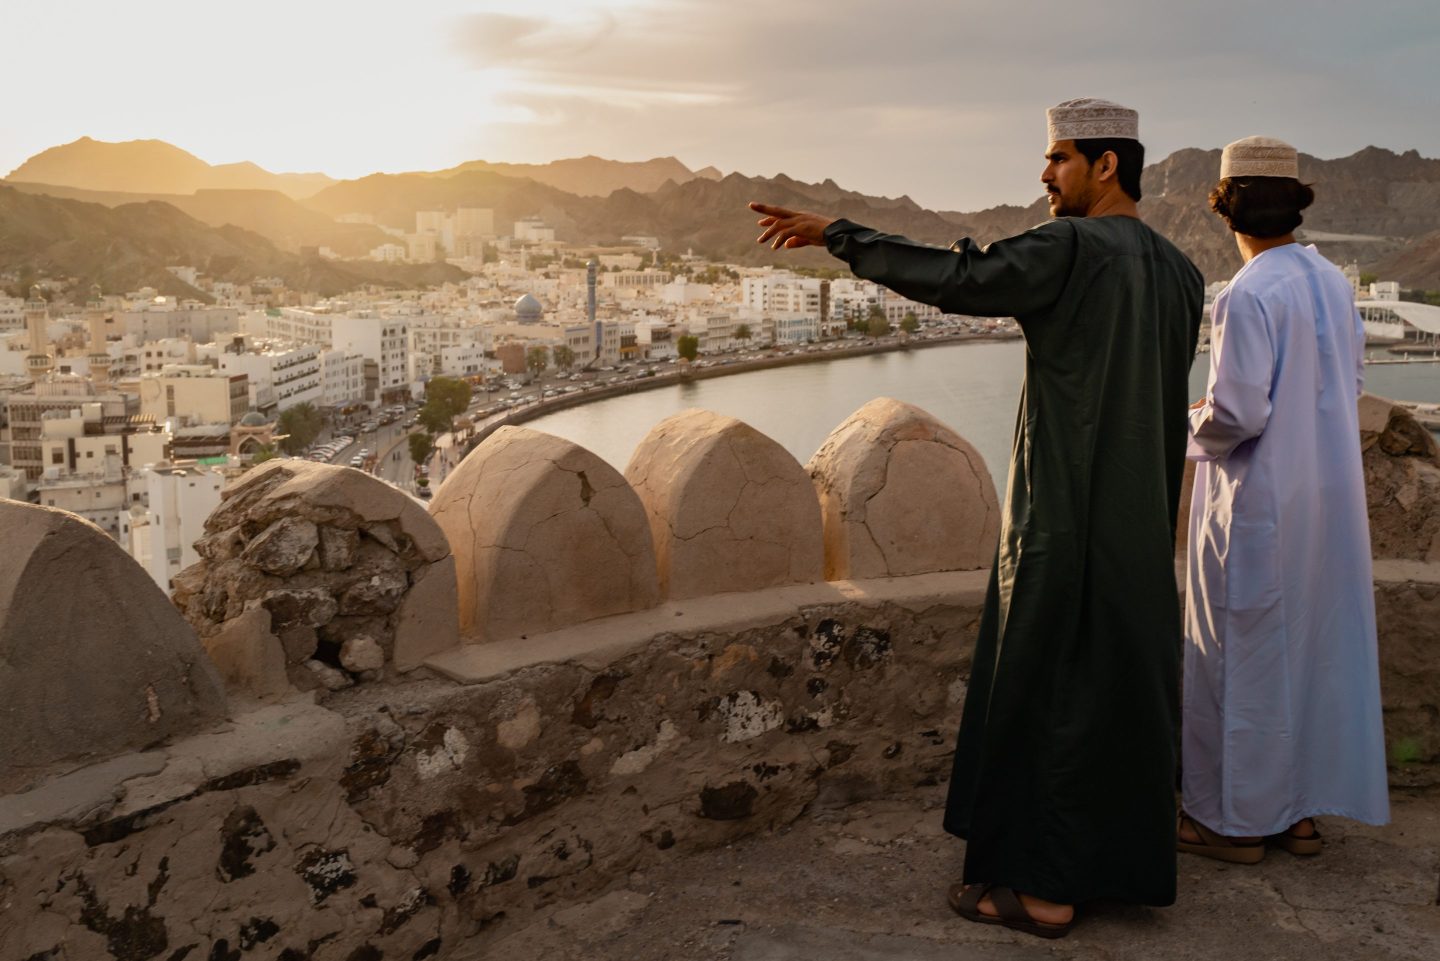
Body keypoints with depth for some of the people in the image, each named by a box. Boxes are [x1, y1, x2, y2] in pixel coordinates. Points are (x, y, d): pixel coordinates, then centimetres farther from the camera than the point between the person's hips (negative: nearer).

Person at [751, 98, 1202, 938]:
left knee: (1040, 692, 1)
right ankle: (1128, 861, 27)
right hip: (1144, 527, 8)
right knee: (1127, 687, 15)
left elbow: (953, 278, -21)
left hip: (1062, 523, -8)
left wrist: (836, 233, -13)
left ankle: (1042, 885, 9)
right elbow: (1169, 399, 13)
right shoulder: (1179, 272, 10)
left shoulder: (1070, 249, -14)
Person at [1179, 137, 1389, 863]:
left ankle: (1238, 817, 14)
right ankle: (1302, 809, 25)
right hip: (1329, 495, 8)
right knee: (1317, 646, 14)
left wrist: (1195, 424, -4)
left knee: (1245, 651, 4)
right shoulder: (1333, 283, 4)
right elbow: (1349, 380, 14)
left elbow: (1237, 414, -23)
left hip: (1256, 502, -8)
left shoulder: (1247, 296, -20)